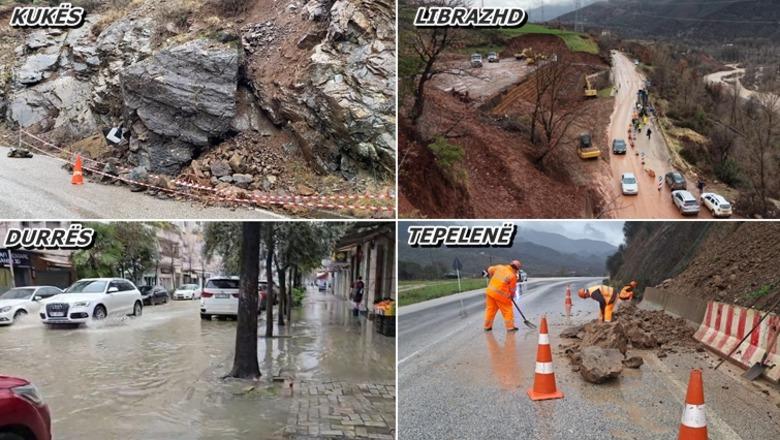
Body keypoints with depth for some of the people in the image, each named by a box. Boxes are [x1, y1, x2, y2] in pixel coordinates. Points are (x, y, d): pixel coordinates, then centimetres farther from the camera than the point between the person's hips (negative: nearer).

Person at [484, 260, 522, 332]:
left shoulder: (500, 267, 3)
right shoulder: (513, 276, -10)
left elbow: (490, 269, 18)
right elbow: (512, 289, -1)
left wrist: (492, 277, 35)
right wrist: (511, 295, 18)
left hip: (490, 291, 6)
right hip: (500, 294, -6)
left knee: (490, 309, 15)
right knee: (507, 310, 8)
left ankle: (487, 326, 23)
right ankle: (510, 327, 11)